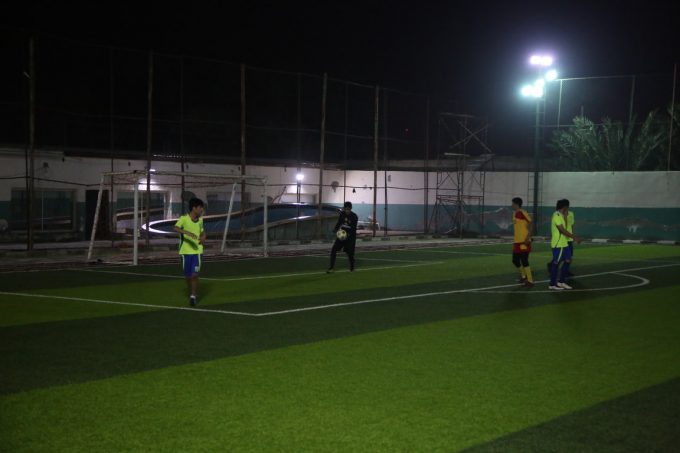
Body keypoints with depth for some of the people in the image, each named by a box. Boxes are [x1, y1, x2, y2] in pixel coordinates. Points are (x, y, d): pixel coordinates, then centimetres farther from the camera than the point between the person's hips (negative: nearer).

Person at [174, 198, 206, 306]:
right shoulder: (184, 218, -11)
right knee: (188, 275, 7)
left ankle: (193, 297, -3)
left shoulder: (200, 220, 4)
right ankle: (191, 294, 28)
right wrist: (188, 233, -45)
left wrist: (203, 237, 0)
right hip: (186, 251, -2)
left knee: (194, 274, -10)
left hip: (197, 250, 2)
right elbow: (176, 228, -30)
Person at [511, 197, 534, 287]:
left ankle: (530, 281, 0)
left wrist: (528, 237, -24)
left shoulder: (523, 213, -16)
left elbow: (530, 224, -20)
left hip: (524, 242, -9)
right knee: (515, 261, 13)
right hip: (517, 241, 9)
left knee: (524, 261, -8)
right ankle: (523, 276, 33)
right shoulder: (515, 214, 13)